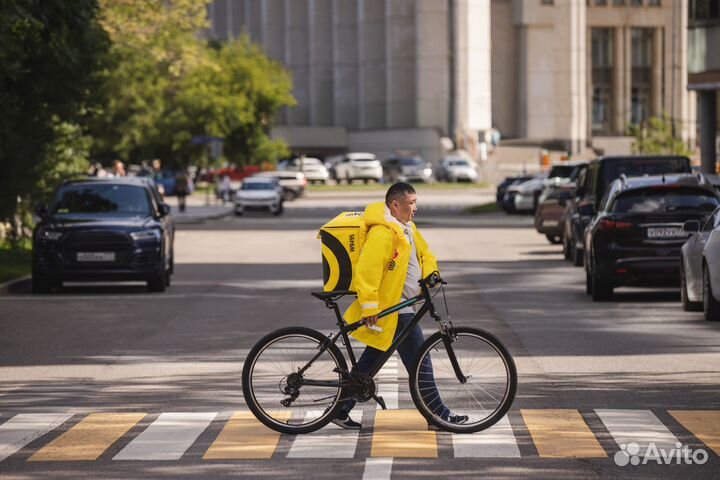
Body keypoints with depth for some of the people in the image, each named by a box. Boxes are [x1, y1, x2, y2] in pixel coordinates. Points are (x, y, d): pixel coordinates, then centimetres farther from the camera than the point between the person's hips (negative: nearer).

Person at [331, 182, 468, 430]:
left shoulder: (406, 228, 12)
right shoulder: (382, 233, -21)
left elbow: (424, 253, 24)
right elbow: (366, 271, -26)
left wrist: (430, 275, 4)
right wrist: (370, 308, -27)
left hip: (396, 307, 10)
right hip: (394, 310, -10)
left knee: (371, 361, 13)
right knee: (420, 362, -3)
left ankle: (341, 410, 17)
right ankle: (439, 413, 5)